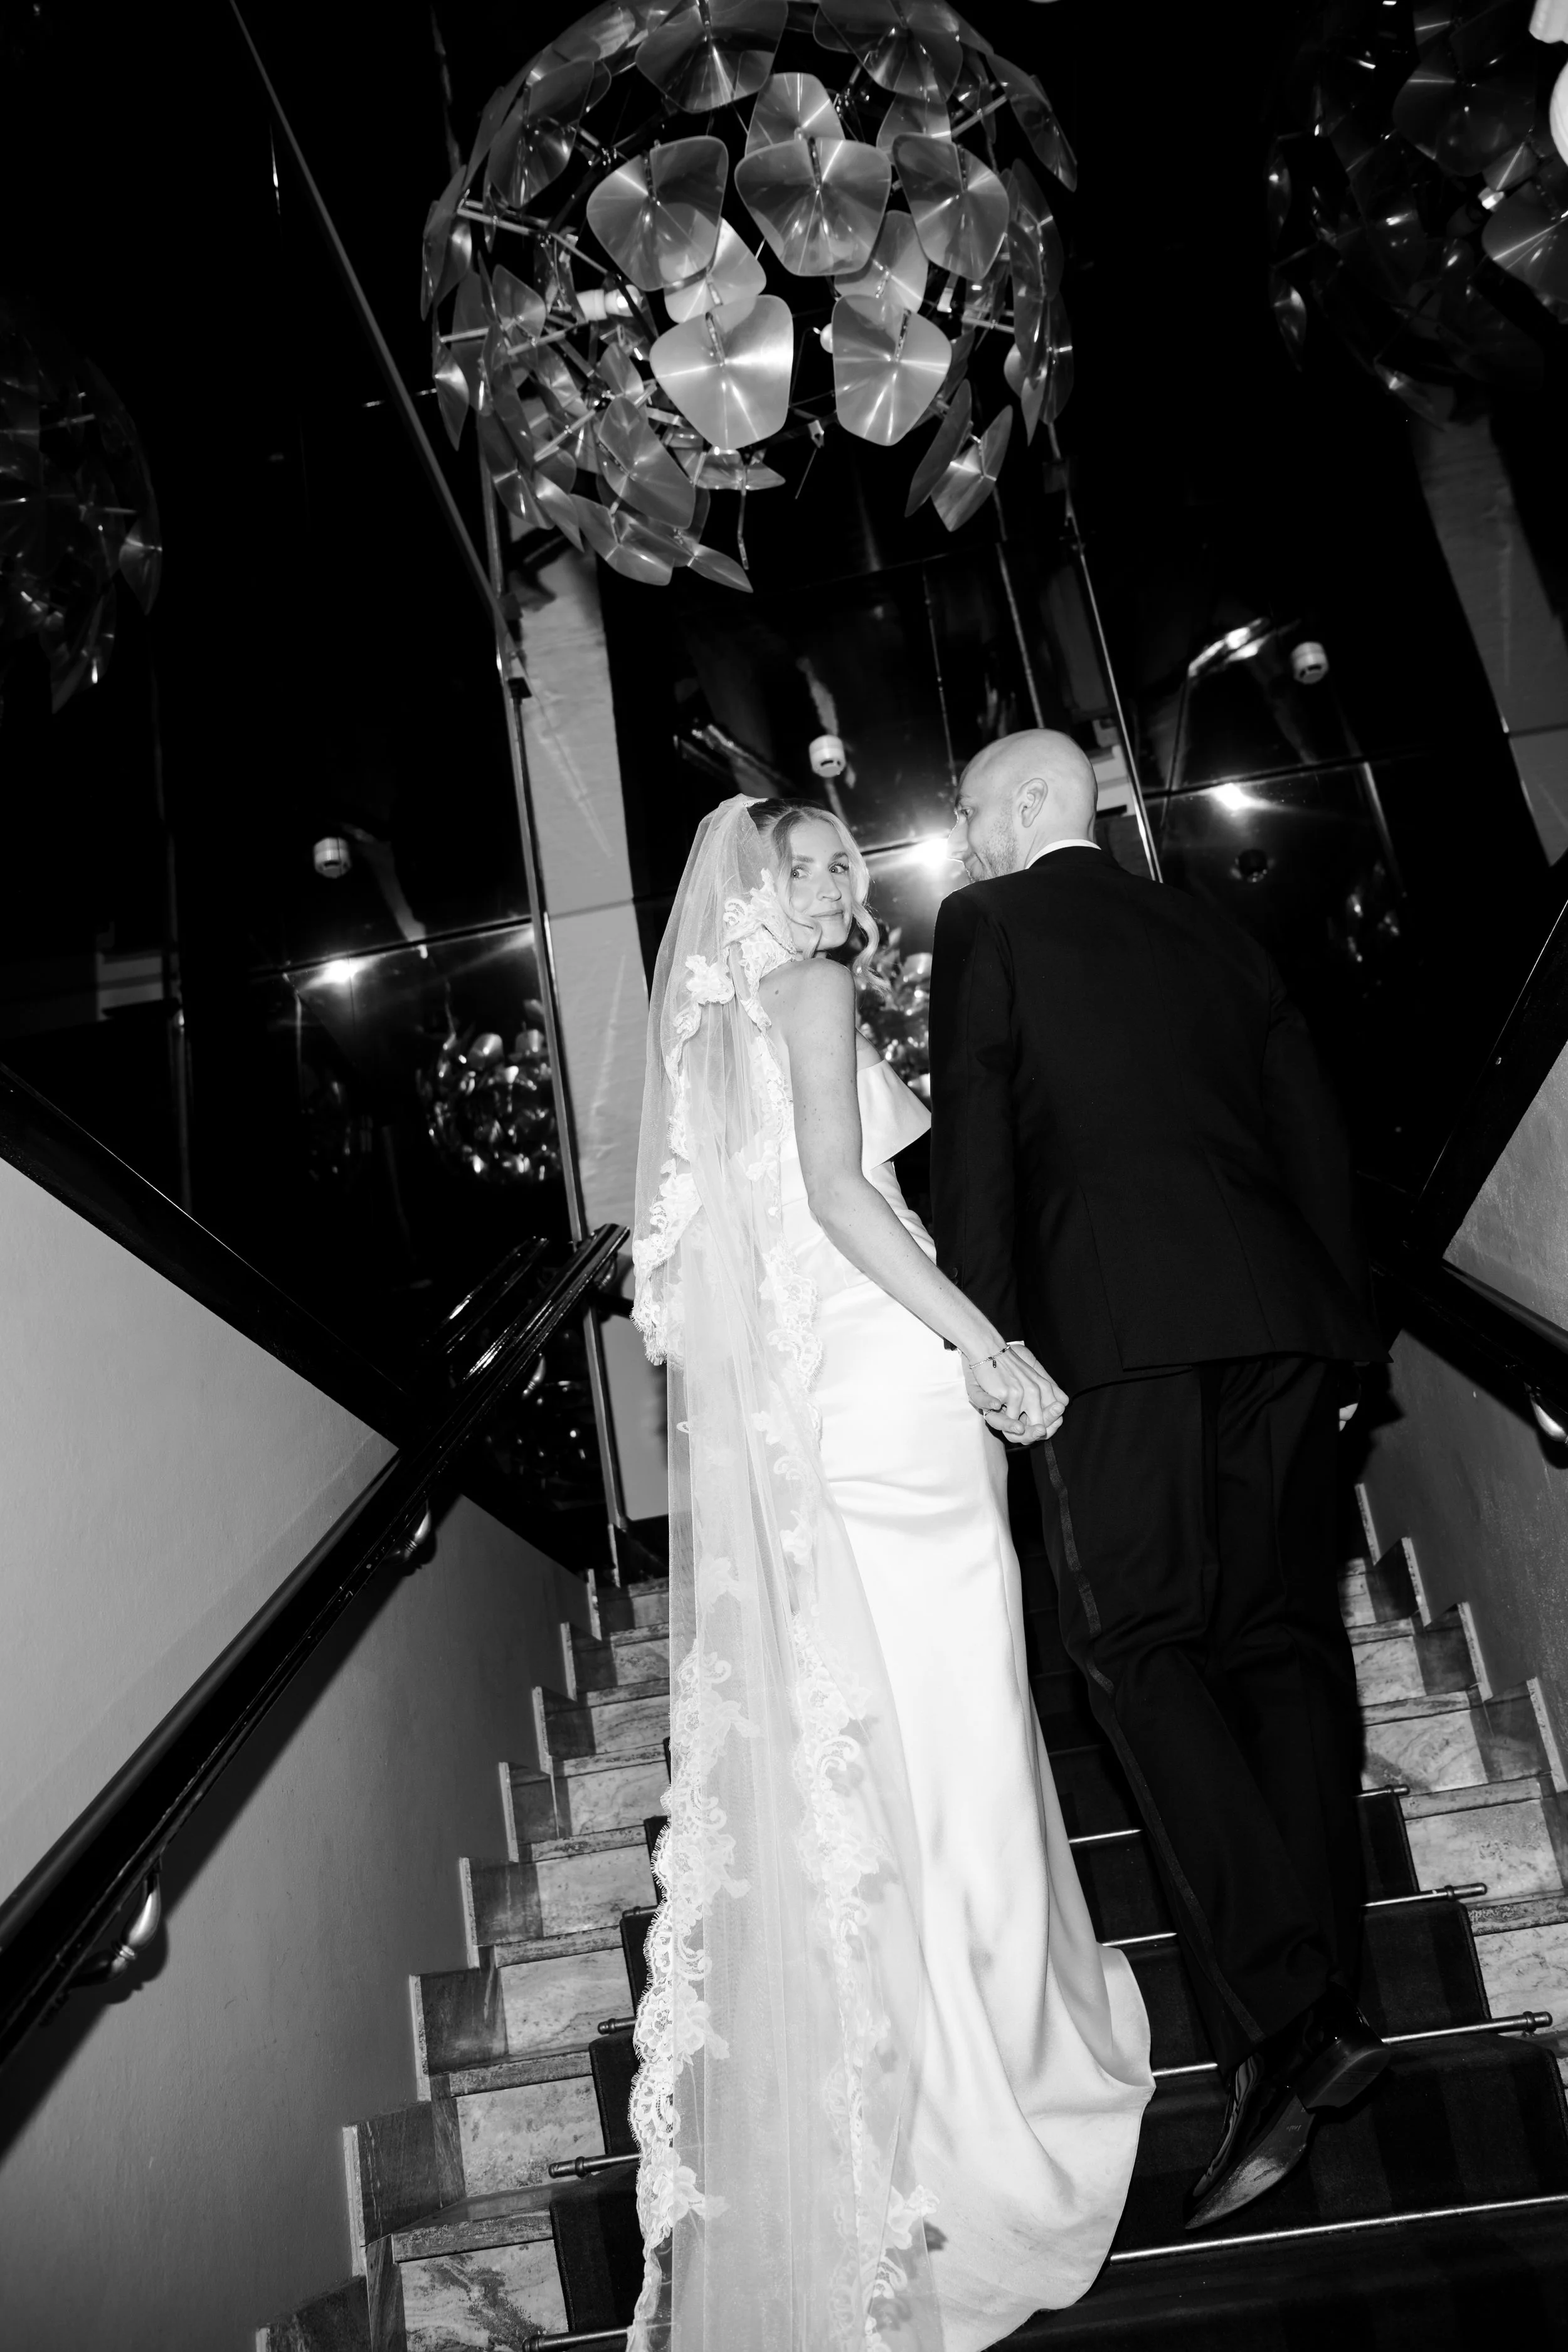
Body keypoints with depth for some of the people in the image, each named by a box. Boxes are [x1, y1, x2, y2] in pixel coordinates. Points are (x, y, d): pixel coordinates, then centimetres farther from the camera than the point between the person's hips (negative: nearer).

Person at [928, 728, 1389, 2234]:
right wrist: (1342, 1325, 20)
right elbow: (1315, 1135, 19)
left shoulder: (987, 927, 8)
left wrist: (984, 1338, -3)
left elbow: (971, 1141, -2)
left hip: (1120, 1322, -5)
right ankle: (1325, 2001, 8)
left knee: (1141, 1646, -4)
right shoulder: (1214, 935, 23)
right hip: (1282, 1314, 6)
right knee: (1282, 1638, 8)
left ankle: (1280, 2012, -13)